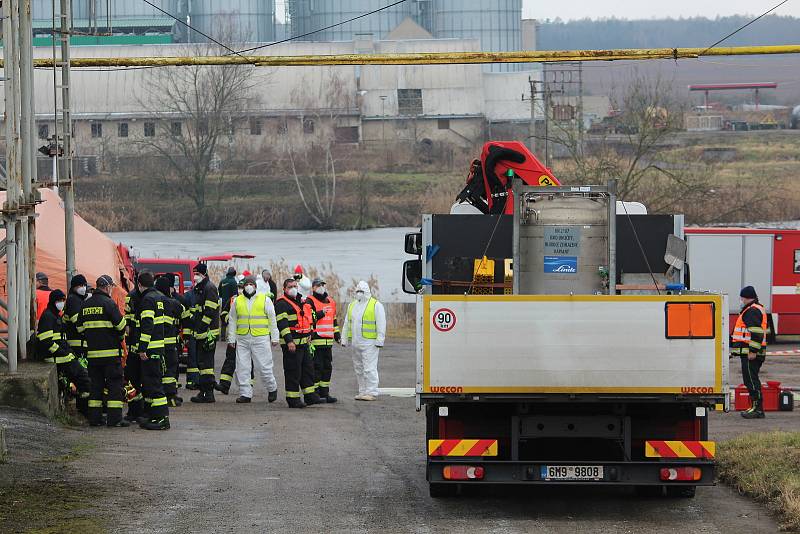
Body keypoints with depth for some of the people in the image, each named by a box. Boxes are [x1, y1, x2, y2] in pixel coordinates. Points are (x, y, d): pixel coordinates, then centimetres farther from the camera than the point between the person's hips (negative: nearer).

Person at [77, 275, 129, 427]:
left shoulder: (86, 305, 10)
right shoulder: (108, 303, -10)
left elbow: (80, 327, 15)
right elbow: (121, 325, -12)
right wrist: (120, 336, 8)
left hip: (92, 352, 6)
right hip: (110, 351, -6)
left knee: (95, 383, 12)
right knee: (115, 384, -2)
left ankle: (95, 417, 11)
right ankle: (115, 418, -6)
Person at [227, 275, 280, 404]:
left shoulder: (265, 300, 5)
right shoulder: (237, 301, 12)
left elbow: (272, 320, 6)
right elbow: (232, 321, 15)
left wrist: (275, 338, 3)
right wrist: (231, 339, 10)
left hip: (260, 339, -3)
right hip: (242, 339, 3)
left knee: (264, 366, -2)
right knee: (242, 368, 0)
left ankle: (272, 389, 19)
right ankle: (245, 393, 6)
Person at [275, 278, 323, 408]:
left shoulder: (301, 301, 18)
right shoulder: (282, 304, -10)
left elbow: (308, 318, 29)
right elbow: (282, 323, -19)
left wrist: (309, 336, 27)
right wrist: (289, 341, -26)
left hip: (303, 342, 9)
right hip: (291, 343, -9)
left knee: (308, 368, 13)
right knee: (293, 372, -5)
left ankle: (310, 396, 20)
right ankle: (293, 399, 1)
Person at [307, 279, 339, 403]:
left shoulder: (331, 301, 19)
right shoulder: (310, 301, -5)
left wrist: (337, 334, 22)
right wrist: (321, 313, -23)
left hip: (328, 340, 8)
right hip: (315, 340, -8)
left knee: (327, 367, 10)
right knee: (316, 366, -7)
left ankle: (324, 392, 17)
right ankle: (315, 392, -3)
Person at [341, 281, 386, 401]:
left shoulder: (376, 305, -3)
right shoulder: (352, 306, 17)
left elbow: (381, 325, -7)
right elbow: (347, 324, 22)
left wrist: (379, 341, -12)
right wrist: (344, 339, 17)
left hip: (369, 343, -7)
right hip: (355, 343, 7)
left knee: (369, 368, -9)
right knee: (358, 368, 9)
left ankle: (372, 392, -7)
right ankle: (362, 392, 15)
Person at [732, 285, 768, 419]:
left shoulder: (752, 311, -14)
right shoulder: (758, 309, 22)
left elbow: (756, 333, -22)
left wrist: (753, 351, -24)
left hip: (750, 354, -11)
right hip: (750, 352, 11)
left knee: (751, 380, -11)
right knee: (751, 380, 14)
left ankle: (758, 409, -13)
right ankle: (756, 408, 16)